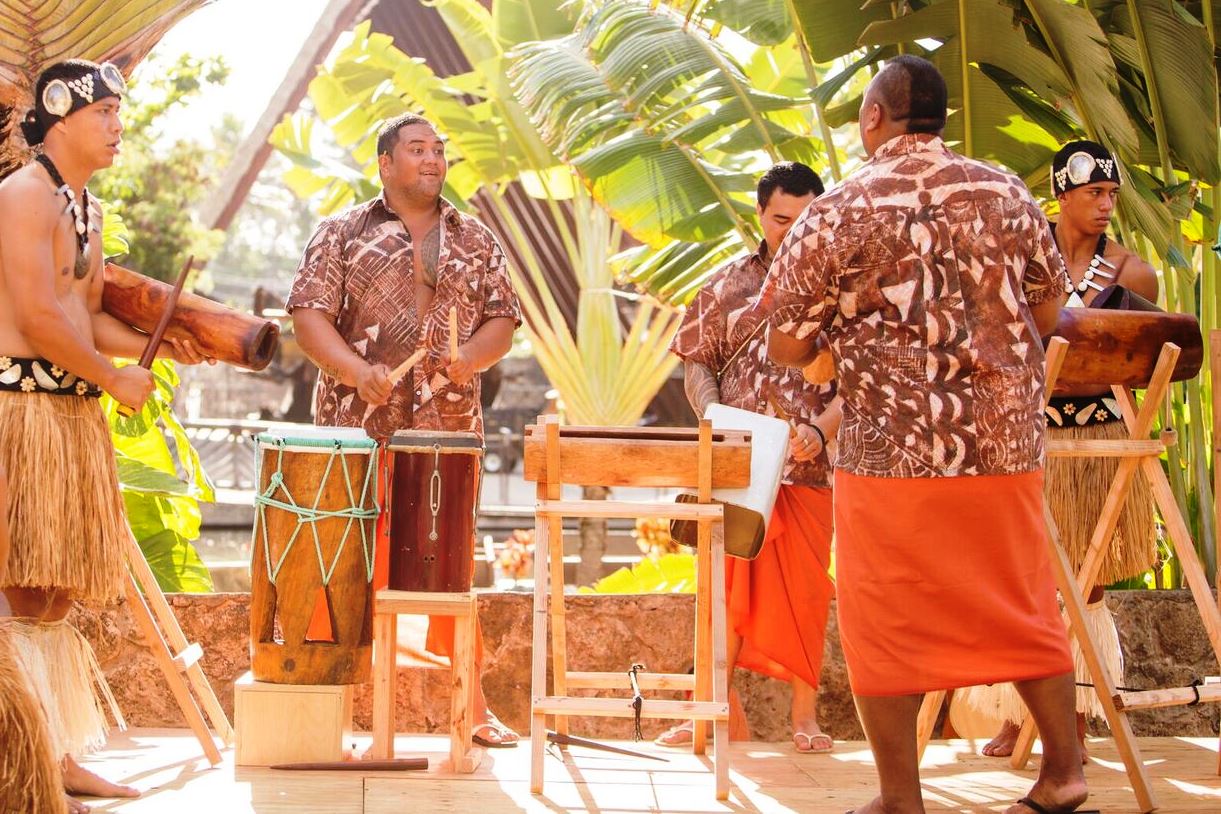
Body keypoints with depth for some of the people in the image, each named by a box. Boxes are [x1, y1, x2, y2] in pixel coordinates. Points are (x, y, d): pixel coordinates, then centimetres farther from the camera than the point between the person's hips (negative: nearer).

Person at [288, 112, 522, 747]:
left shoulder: (476, 241, 14)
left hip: (450, 430, 3)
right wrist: (357, 370, -18)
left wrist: (472, 356, -10)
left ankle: (472, 706, 14)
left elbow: (503, 320, 11)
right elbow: (308, 313, -3)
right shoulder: (343, 233, 5)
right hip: (360, 429, -3)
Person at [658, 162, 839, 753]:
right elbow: (697, 360, 10)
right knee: (727, 584, 5)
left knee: (804, 590, 3)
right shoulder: (727, 284, 9)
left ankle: (805, 716, 11)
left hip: (809, 464, -1)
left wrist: (820, 429, -17)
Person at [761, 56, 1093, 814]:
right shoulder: (1008, 193, 2)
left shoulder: (839, 212, -7)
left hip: (891, 453, -3)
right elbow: (1049, 309, 10)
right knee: (1026, 612, 17)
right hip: (1006, 443, 4)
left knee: (887, 629, 7)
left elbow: (786, 347, -5)